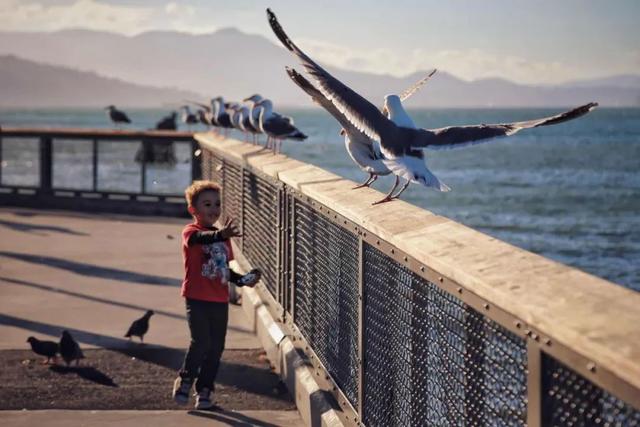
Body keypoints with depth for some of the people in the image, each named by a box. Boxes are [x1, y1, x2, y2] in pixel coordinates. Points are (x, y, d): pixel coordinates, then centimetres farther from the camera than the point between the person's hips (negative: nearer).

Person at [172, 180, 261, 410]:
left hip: (220, 301, 6)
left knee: (216, 348, 6)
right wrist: (221, 235, -52)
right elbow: (200, 238, -32)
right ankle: (185, 380, 8)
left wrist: (242, 280, 2)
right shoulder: (190, 232, -6)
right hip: (197, 299, -6)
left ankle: (204, 391, 19)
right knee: (201, 342, -15)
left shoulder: (222, 237, 14)